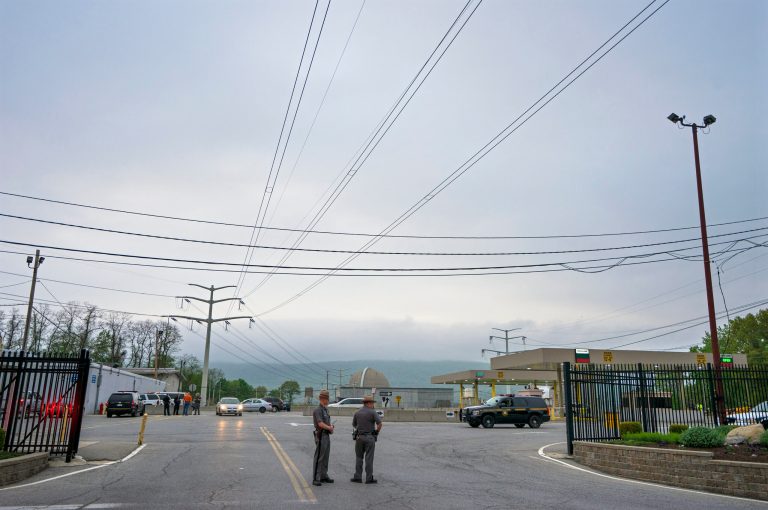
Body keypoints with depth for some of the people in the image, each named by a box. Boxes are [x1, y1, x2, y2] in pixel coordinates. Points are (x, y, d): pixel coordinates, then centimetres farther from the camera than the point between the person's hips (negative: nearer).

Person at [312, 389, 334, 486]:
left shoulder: (325, 410, 15)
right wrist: (329, 428, -9)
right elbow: (320, 424, -25)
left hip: (327, 436, 9)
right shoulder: (318, 410, -16)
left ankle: (323, 476, 21)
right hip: (321, 436, -9)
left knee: (325, 457, 13)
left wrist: (331, 426, -1)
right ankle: (315, 479, -3)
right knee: (319, 458, -7)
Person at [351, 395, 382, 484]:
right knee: (369, 458, 1)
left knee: (359, 457, 12)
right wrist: (377, 432, -1)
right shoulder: (373, 412, -9)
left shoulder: (357, 413, 7)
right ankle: (369, 478, 5)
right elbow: (379, 423, -17)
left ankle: (357, 477, 12)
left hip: (359, 437, 4)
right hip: (369, 437, -4)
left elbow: (354, 425, 17)